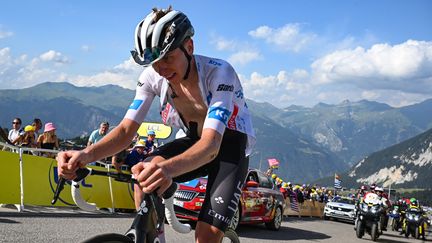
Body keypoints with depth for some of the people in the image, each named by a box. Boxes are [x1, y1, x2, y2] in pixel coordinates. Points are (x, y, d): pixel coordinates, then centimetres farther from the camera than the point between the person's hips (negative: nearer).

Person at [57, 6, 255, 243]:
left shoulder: (219, 73, -31)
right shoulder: (152, 77, -16)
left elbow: (211, 144, -43)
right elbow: (127, 128, -19)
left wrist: (168, 168, -64)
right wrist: (87, 154, -41)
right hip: (195, 140, 5)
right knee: (143, 173, -26)